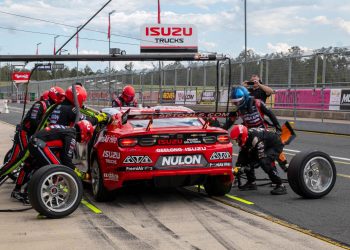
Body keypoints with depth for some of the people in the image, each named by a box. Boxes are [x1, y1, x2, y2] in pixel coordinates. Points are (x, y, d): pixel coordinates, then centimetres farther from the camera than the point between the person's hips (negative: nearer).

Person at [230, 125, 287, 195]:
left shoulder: (255, 138, -35)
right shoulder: (245, 139, -8)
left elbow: (261, 157, -34)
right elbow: (242, 154, 0)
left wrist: (245, 168, -35)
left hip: (275, 145, -10)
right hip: (265, 146, 10)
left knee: (265, 162, -32)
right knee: (246, 159, 0)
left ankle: (281, 186, -25)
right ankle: (251, 183, 12)